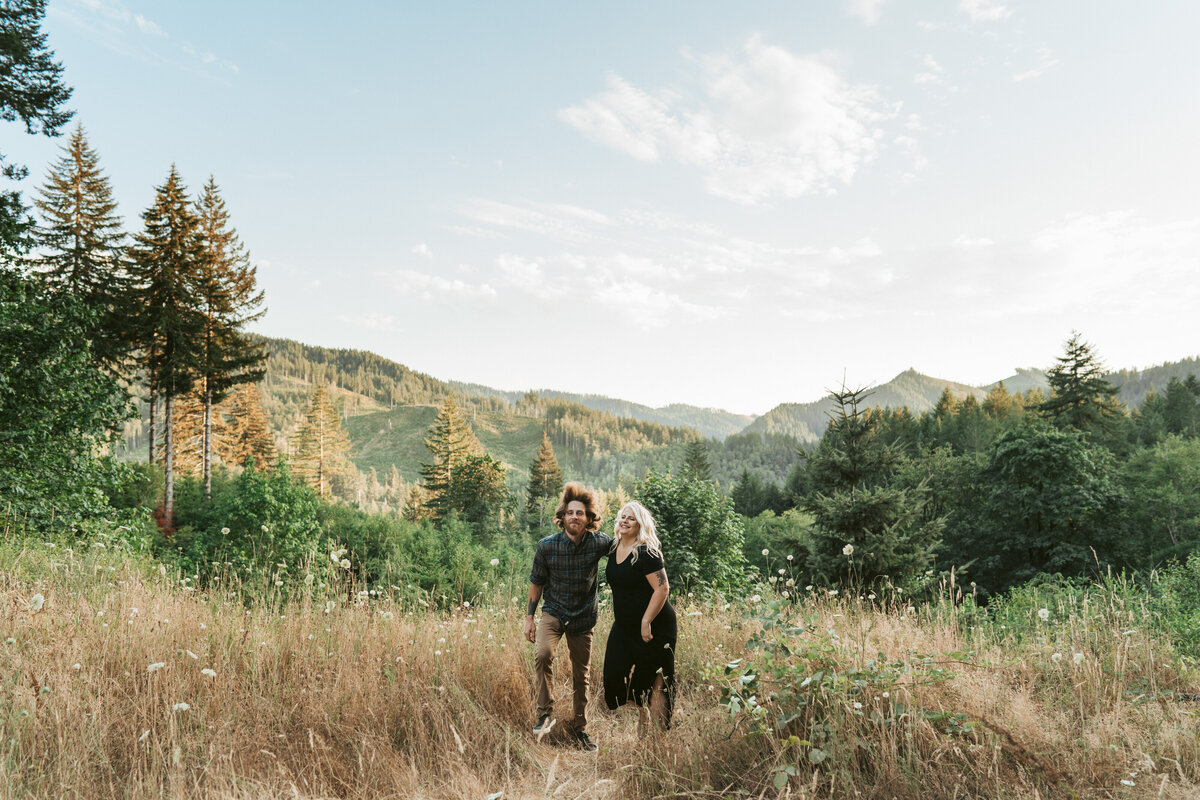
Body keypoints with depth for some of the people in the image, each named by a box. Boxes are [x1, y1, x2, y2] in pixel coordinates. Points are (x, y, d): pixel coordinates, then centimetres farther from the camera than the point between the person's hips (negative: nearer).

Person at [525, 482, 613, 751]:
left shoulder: (598, 543, -13)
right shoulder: (547, 546, -13)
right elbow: (537, 582, 0)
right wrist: (529, 617, 1)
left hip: (583, 618, 1)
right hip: (554, 612, -1)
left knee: (581, 676, 11)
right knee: (543, 654, -29)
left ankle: (579, 728, 30)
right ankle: (545, 711, -13)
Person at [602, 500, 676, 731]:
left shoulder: (645, 553, -18)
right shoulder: (614, 548, 7)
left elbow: (662, 588, -22)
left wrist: (646, 622, -23)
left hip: (654, 626, -8)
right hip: (625, 625, 8)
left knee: (653, 682, -1)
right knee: (617, 673, 10)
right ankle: (643, 715, 34)